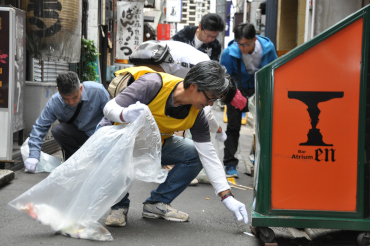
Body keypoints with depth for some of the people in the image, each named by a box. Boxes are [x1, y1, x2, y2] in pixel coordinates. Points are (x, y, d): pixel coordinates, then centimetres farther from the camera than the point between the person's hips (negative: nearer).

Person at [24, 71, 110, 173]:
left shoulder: (97, 91, -22)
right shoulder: (54, 102, -15)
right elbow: (40, 127, -11)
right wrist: (34, 156, -20)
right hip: (76, 134, 2)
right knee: (57, 130, -30)